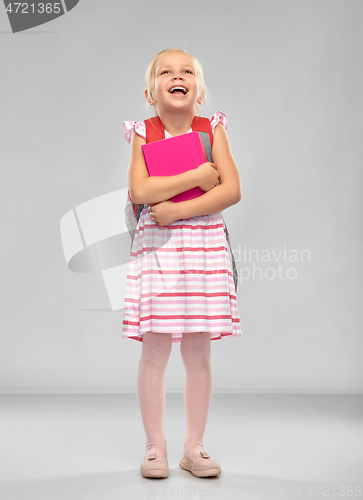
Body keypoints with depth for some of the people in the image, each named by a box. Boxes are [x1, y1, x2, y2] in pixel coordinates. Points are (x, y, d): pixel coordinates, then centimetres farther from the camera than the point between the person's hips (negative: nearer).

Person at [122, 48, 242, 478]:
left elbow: (232, 190, -6)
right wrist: (198, 175, -14)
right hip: (156, 249, -1)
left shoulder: (213, 129, 5)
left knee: (198, 353, 6)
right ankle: (155, 446, 15)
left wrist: (179, 209, -14)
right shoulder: (143, 134, 2)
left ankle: (194, 447, 18)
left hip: (205, 249, 1)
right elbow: (140, 191, -14)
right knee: (154, 352, 1)